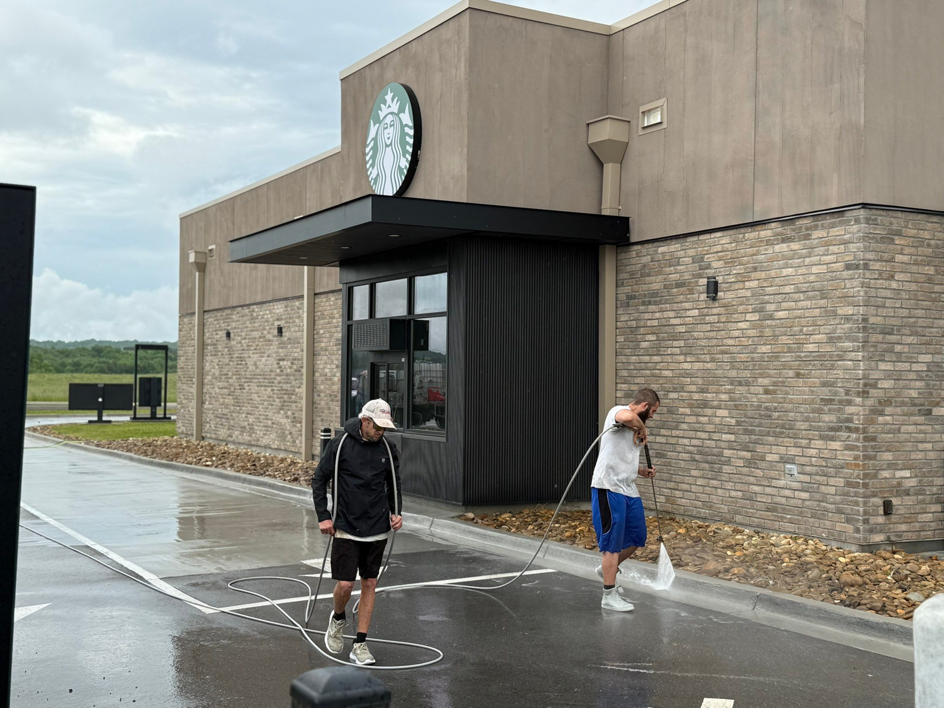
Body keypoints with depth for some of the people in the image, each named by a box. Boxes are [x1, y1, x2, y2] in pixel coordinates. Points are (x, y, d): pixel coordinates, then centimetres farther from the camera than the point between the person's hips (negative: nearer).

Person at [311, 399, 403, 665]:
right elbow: (319, 479, -1)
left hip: (377, 530, 4)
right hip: (346, 528, -3)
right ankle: (338, 619, 27)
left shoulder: (388, 449, 4)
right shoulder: (340, 445, -8)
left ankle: (360, 644, 15)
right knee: (345, 584, -7)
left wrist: (396, 512, 2)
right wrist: (323, 516, -8)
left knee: (369, 584, 6)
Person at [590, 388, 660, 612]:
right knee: (613, 543, -3)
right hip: (609, 488, -9)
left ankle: (607, 568, 38)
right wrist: (643, 429, -17)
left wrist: (643, 472, 19)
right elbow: (628, 416, -36)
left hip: (628, 490, 9)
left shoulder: (635, 426, 20)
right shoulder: (618, 412, -9)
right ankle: (609, 596, 6)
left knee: (637, 538, 16)